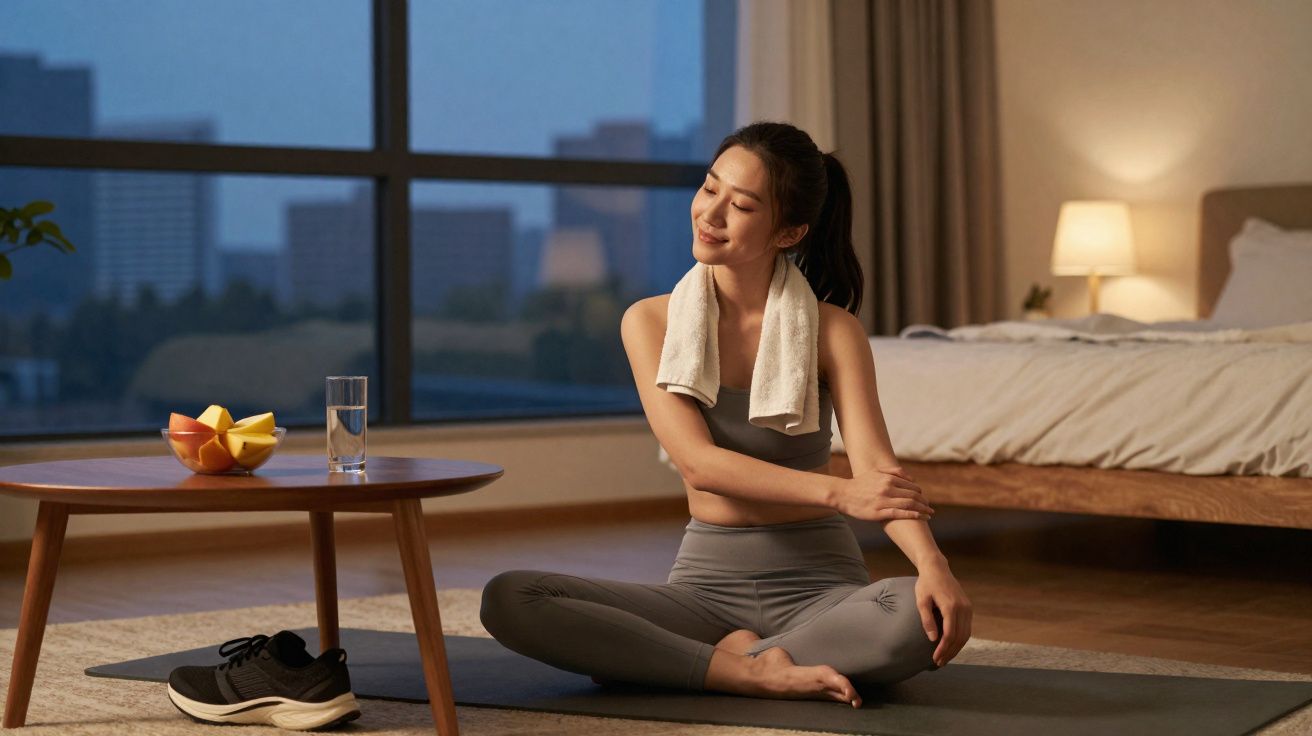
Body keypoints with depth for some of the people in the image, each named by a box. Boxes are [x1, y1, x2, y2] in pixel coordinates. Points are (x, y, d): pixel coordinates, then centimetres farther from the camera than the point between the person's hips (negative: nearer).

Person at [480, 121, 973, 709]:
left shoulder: (832, 330, -3)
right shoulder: (652, 322, -1)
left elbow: (874, 463, -16)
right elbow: (697, 461, -13)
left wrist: (931, 563, -37)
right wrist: (836, 492, -29)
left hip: (820, 583, -1)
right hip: (706, 580, 2)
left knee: (926, 616, -35)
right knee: (507, 600, -21)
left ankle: (731, 659, -17)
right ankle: (755, 673, -22)